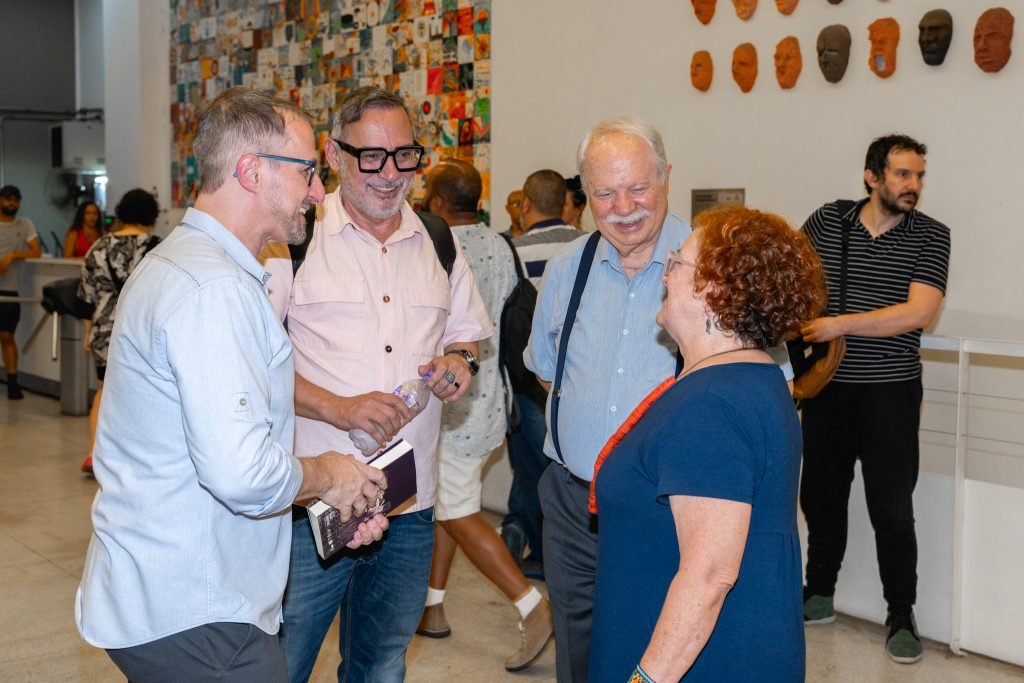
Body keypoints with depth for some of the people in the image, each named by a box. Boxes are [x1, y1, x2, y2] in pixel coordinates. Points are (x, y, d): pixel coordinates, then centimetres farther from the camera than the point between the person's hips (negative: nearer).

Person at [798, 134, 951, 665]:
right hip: (827, 384, 3)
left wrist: (839, 325, -19)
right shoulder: (827, 221, 1)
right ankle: (818, 595, 30)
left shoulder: (930, 235, -6)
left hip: (890, 389, -3)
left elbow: (919, 312, -17)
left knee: (891, 508, -2)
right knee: (821, 495, 13)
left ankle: (901, 616, 14)